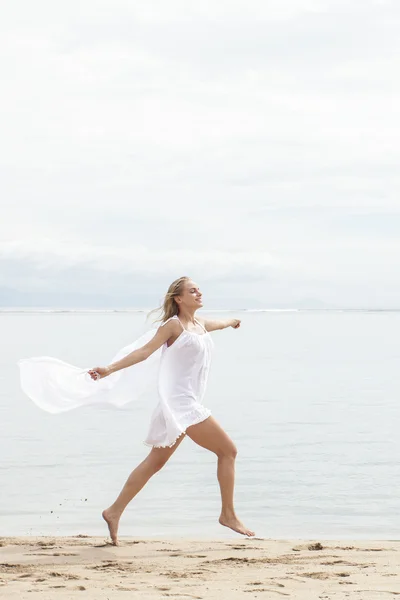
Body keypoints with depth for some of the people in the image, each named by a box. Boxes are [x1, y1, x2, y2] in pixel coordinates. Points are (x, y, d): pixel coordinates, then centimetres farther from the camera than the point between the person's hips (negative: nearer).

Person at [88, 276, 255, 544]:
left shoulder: (200, 325, 17)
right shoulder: (174, 325, -8)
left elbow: (218, 324, 41)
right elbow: (146, 350, -16)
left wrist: (232, 321, 64)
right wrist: (110, 369, -27)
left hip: (189, 404, 9)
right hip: (180, 403, -9)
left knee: (155, 462, 9)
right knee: (228, 450, -5)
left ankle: (115, 512, 11)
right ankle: (228, 514, 3)